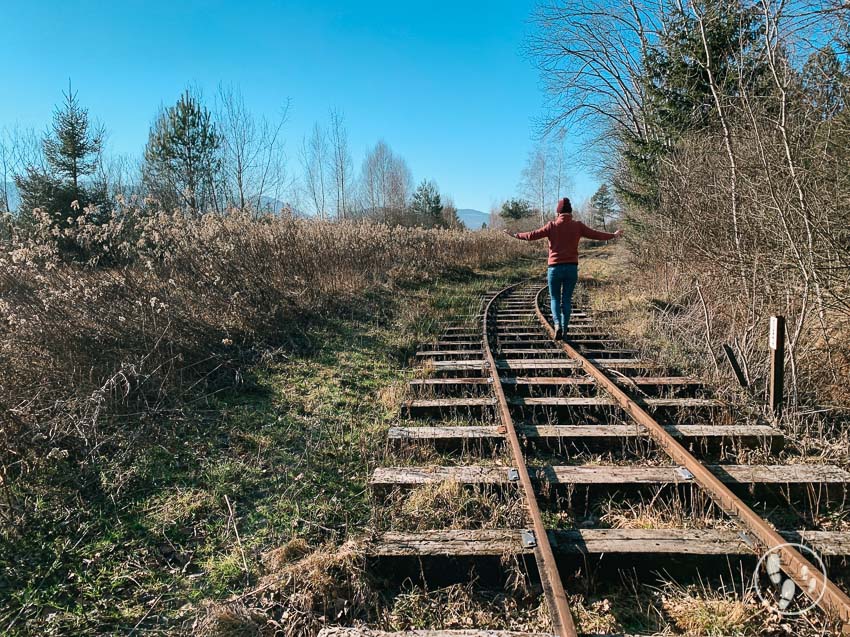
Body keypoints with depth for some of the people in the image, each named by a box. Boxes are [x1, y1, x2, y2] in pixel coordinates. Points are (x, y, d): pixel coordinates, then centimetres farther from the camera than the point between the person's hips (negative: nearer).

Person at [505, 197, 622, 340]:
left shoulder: (552, 226, -4)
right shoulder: (578, 226, 1)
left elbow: (533, 235, -4)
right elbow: (596, 234, 8)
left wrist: (516, 235, 10)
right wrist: (613, 235, 24)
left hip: (555, 268, -1)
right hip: (572, 268, 1)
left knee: (555, 299, 11)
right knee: (567, 299, 11)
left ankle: (557, 324, -10)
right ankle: (564, 328, 11)